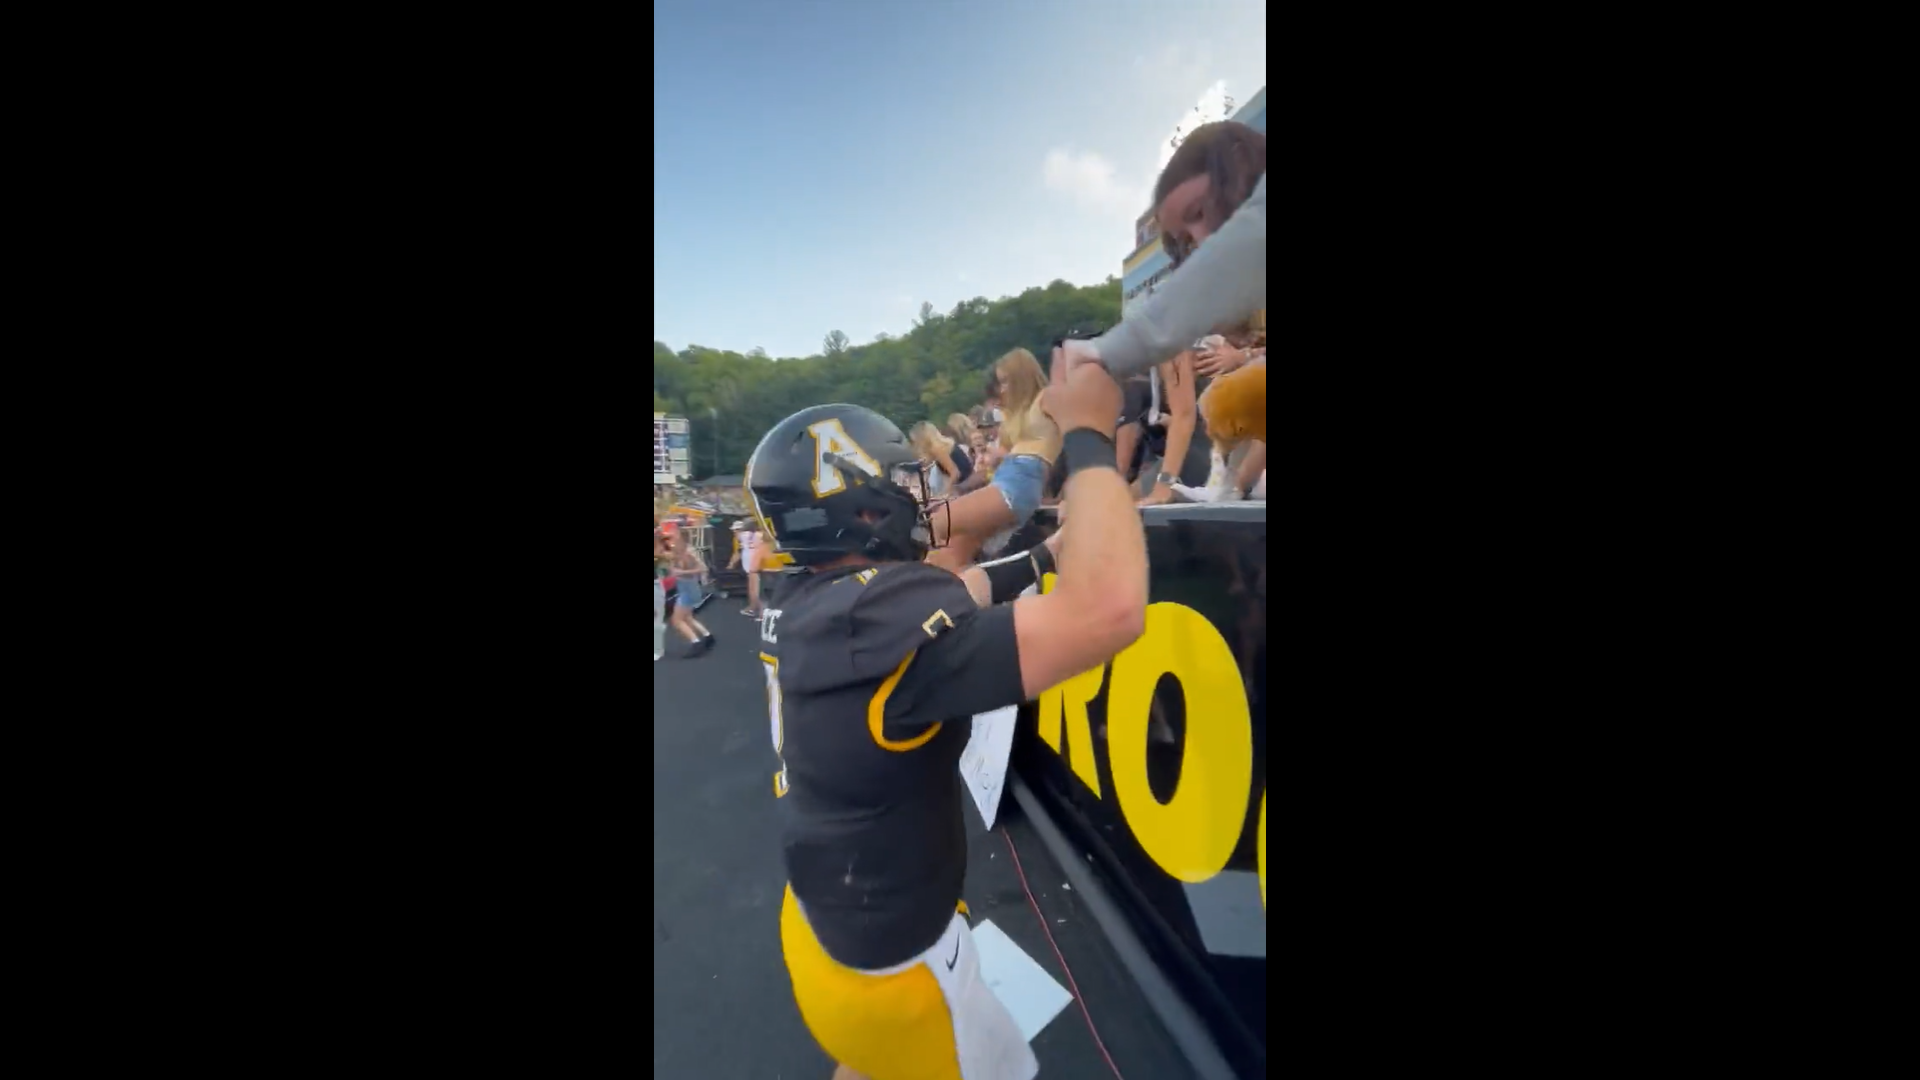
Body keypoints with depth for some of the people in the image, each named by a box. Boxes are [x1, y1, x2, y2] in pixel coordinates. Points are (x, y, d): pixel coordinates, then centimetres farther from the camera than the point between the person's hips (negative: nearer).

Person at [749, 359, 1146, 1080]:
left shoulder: (805, 603, -8)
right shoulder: (878, 619, -36)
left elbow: (943, 600, 5)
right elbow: (1107, 611, -45)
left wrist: (1048, 555, 3)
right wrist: (1089, 437, -31)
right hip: (885, 961, -7)